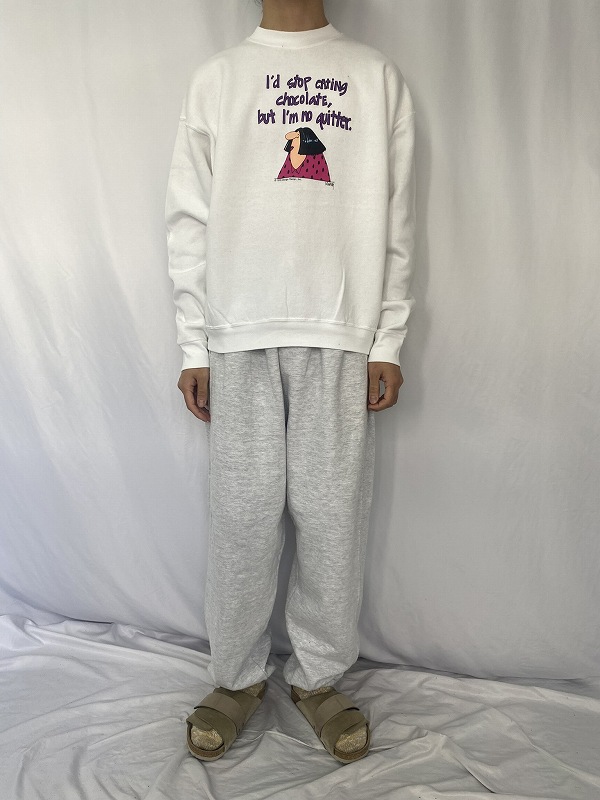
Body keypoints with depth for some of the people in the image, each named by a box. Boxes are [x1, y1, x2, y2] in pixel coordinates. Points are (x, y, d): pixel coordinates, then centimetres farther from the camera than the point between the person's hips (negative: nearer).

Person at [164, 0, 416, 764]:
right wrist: (193, 347, 0)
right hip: (238, 336, 0)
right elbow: (189, 219, 7)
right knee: (242, 516, 3)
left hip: (342, 335, 0)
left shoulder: (377, 76, 14)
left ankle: (319, 676, 22)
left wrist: (388, 341, -1)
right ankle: (237, 675, 23)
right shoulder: (215, 77, 14)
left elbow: (395, 220, 8)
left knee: (333, 516, 3)